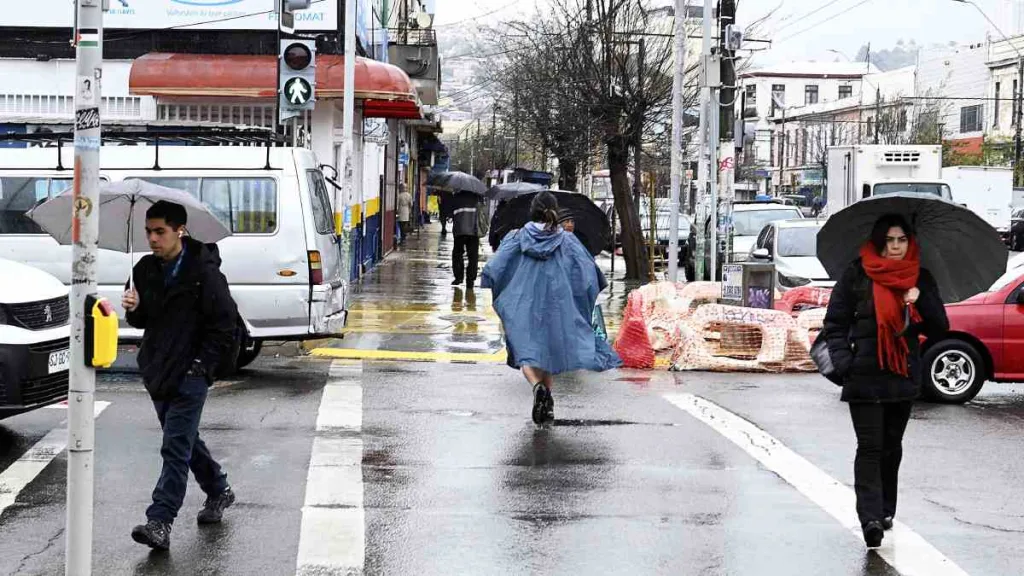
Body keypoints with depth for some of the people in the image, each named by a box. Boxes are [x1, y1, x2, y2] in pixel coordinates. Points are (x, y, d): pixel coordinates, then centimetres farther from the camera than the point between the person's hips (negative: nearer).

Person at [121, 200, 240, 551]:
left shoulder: (203, 272, -13)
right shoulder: (146, 270, 6)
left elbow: (225, 324, -10)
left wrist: (202, 363, -14)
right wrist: (133, 309, -7)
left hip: (189, 375, -7)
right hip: (157, 371, 7)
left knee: (176, 447, -11)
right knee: (185, 440, 19)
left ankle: (160, 522, -15)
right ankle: (218, 492, 39)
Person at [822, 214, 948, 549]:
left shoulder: (921, 279, 6)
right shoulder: (857, 276, -3)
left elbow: (939, 329, 3)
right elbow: (834, 323, 1)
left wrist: (921, 301, -14)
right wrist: (843, 362, -12)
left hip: (904, 377, 4)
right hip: (864, 378, -3)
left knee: (892, 446, 14)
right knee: (870, 447, -9)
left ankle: (885, 510, 28)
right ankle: (871, 519, -16)